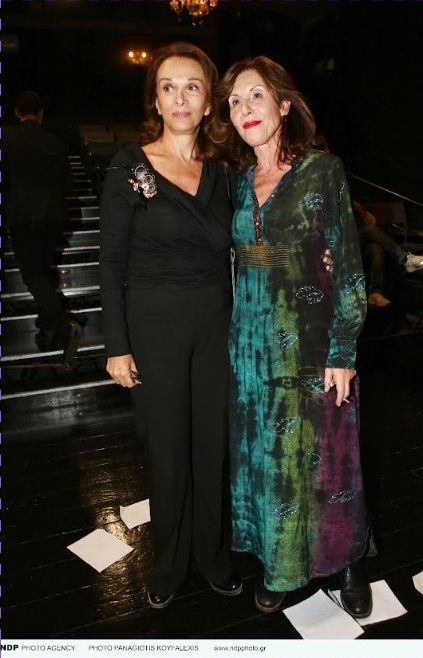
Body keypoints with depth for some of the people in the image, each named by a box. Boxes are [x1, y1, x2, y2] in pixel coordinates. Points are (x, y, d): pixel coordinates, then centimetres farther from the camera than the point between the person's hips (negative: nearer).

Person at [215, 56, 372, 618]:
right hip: (251, 341, 5)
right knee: (260, 454, 14)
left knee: (317, 455, 8)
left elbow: (349, 266, -9)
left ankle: (348, 562, 35)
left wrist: (343, 351, -12)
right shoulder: (239, 181, 8)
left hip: (309, 340, -4)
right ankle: (277, 562, 36)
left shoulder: (322, 170, -7)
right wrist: (239, 334, 9)